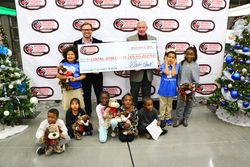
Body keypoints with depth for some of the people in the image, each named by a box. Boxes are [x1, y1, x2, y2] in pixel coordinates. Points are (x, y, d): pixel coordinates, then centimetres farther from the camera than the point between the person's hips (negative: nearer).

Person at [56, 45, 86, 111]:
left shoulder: (78, 64, -2)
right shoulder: (63, 64, 1)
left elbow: (84, 75, -3)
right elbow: (58, 75, 1)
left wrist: (75, 79, -16)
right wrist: (66, 77, -15)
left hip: (77, 89, -1)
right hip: (66, 89, 1)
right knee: (67, 107, 10)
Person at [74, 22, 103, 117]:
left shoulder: (99, 42, 0)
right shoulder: (76, 43, 2)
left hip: (97, 74, 0)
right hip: (84, 74, 1)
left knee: (100, 94, 9)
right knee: (86, 95, 13)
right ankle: (88, 114, 29)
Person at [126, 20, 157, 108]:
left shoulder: (153, 39, 9)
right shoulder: (130, 39, 1)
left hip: (148, 72, 3)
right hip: (136, 72, -2)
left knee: (147, 95, 13)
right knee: (134, 95, 6)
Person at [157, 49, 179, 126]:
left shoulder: (176, 66, -2)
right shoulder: (163, 65, -5)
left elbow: (173, 74, -17)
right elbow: (167, 72, -22)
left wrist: (173, 65, -11)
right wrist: (166, 63, -13)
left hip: (171, 88, 2)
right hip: (164, 88, -2)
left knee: (169, 104, 15)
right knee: (163, 104, 7)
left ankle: (168, 118, 29)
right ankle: (162, 118, 19)